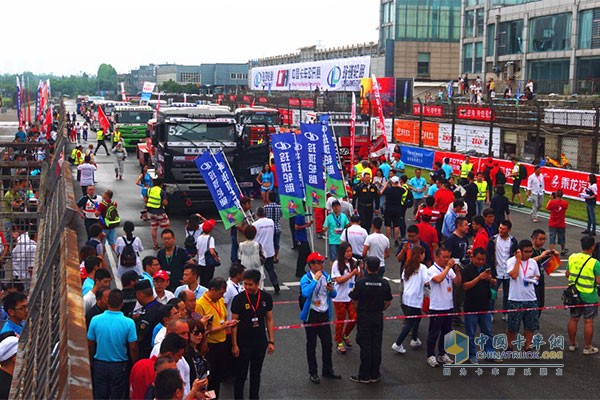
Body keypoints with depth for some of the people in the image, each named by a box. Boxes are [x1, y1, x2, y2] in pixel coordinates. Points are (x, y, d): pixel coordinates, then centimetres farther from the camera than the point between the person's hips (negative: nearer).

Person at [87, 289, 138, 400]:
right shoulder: (128, 322, -14)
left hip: (99, 365, 2)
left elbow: (90, 345, 0)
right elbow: (133, 348, -10)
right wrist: (134, 365, 6)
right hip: (120, 366, -2)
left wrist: (91, 362, 15)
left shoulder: (95, 320, -9)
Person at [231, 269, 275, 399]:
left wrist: (271, 341, 1)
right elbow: (234, 323, -8)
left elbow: (269, 320, 3)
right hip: (243, 343, -3)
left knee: (256, 373, 17)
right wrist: (234, 345, -8)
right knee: (241, 374, 6)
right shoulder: (239, 299, -13)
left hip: (260, 342, 3)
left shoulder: (266, 298, -5)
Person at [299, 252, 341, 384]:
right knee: (311, 344, 7)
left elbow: (334, 295, 10)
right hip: (311, 315, -5)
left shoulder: (326, 276, 3)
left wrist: (332, 290, -13)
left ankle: (328, 370, 27)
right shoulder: (306, 278, -13)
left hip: (324, 314, 5)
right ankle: (313, 373, 19)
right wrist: (316, 279, -29)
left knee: (327, 343, 11)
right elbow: (305, 293, -33)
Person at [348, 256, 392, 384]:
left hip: (363, 317, -2)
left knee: (365, 346, 4)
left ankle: (364, 376, 9)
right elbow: (388, 302, 1)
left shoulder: (361, 282, -15)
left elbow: (354, 299, -8)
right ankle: (375, 374, 16)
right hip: (378, 317, 2)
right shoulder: (384, 283, -7)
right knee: (376, 345, 10)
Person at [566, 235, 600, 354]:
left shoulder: (572, 258, -5)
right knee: (588, 321, 7)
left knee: (573, 319, 15)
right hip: (589, 297, -5)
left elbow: (567, 274, 4)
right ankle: (587, 347, 16)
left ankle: (572, 344, 27)